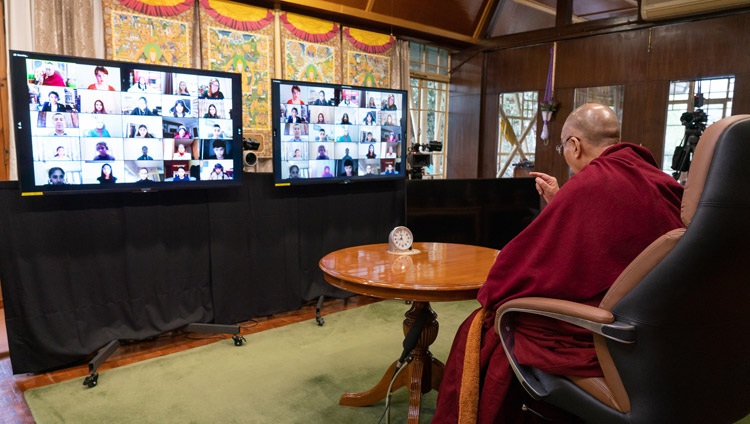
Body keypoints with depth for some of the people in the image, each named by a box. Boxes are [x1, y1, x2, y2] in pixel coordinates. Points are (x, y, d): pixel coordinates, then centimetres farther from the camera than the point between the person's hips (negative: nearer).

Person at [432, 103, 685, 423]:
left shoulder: (591, 184, -22)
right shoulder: (658, 183, 4)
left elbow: (527, 258, -15)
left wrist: (491, 295, 1)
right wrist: (560, 202, 15)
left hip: (593, 336, -9)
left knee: (481, 330, 6)